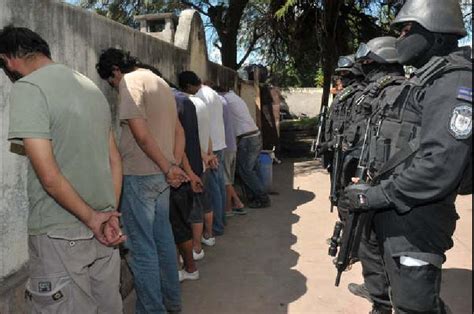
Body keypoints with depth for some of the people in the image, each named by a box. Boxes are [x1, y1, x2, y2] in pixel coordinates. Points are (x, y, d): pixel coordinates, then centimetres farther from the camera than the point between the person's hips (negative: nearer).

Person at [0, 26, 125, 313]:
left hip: (60, 236, -7)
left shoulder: (28, 88, -13)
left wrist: (93, 219, -10)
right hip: (102, 229, 7)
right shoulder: (93, 87, 10)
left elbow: (49, 176, -20)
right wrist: (111, 215, 8)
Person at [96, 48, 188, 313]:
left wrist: (168, 168, -13)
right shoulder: (160, 82, 17)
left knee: (143, 248, 2)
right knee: (164, 239, 18)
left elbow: (141, 133, -19)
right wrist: (175, 166, 6)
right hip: (162, 176, 9)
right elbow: (179, 131, 15)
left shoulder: (130, 81, -9)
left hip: (139, 176, -8)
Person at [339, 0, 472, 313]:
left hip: (415, 223, -9)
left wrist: (373, 196, -20)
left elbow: (439, 167, -27)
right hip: (394, 215, 9)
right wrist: (371, 189, 12)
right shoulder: (424, 80, 16)